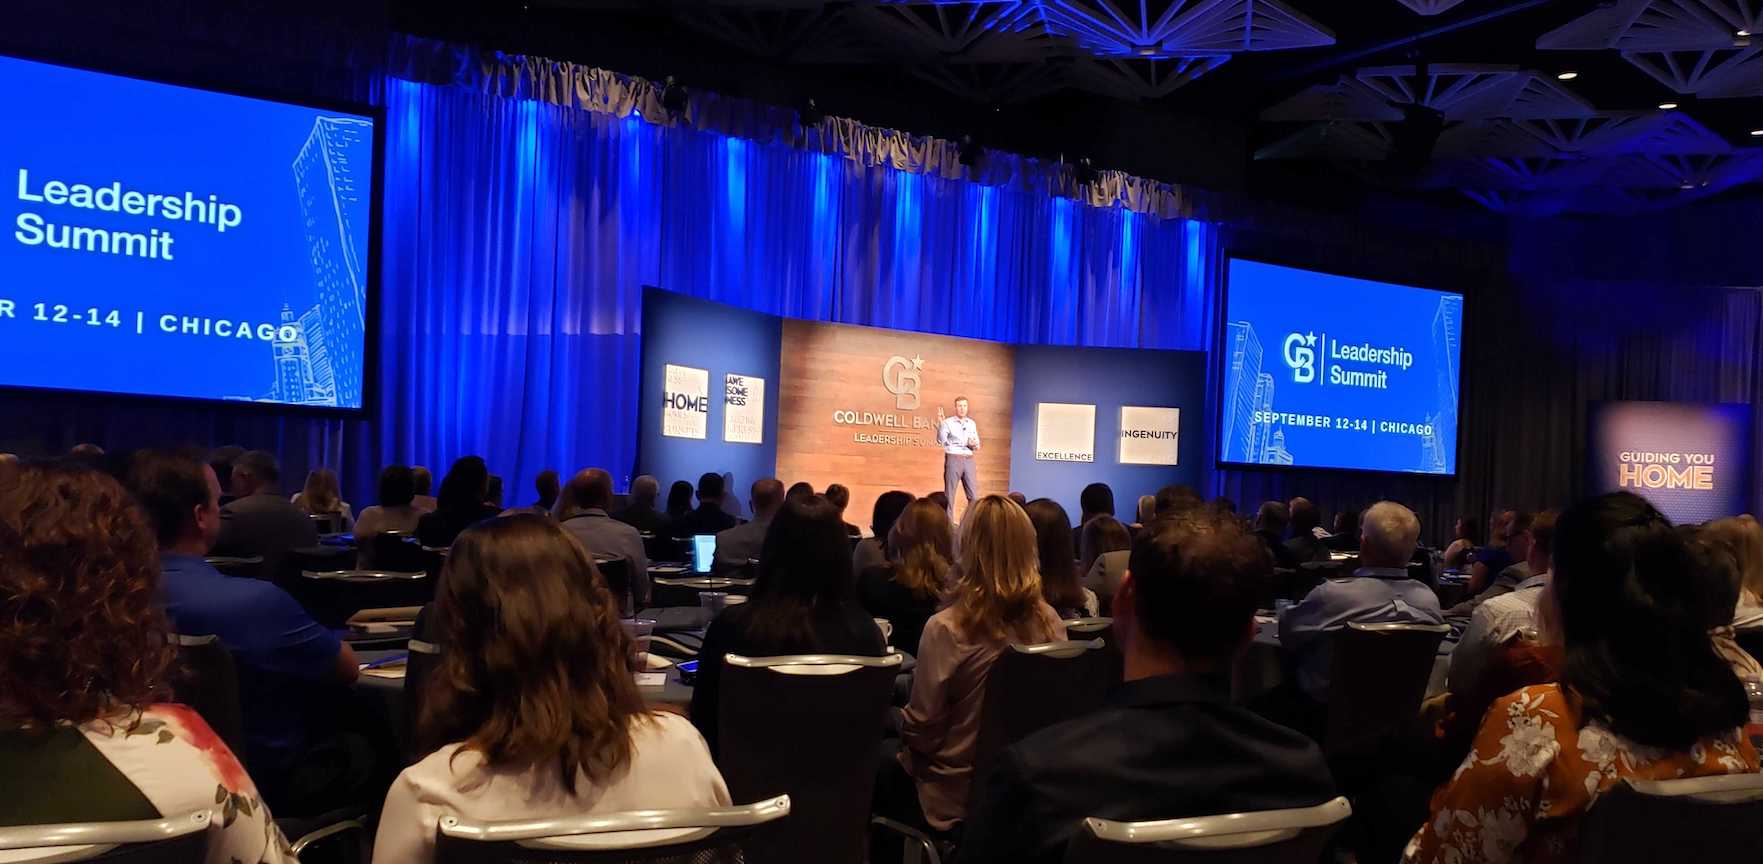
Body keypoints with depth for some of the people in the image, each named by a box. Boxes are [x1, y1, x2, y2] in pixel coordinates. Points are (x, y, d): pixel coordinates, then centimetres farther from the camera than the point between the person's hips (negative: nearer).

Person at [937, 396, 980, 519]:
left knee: (973, 494, 3)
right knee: (950, 493, -1)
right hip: (953, 459, -4)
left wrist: (974, 445, -8)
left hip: (969, 460, 4)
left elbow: (977, 447, 15)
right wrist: (940, 423, -27)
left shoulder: (972, 423, 12)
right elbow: (941, 440, -16)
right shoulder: (948, 422, -3)